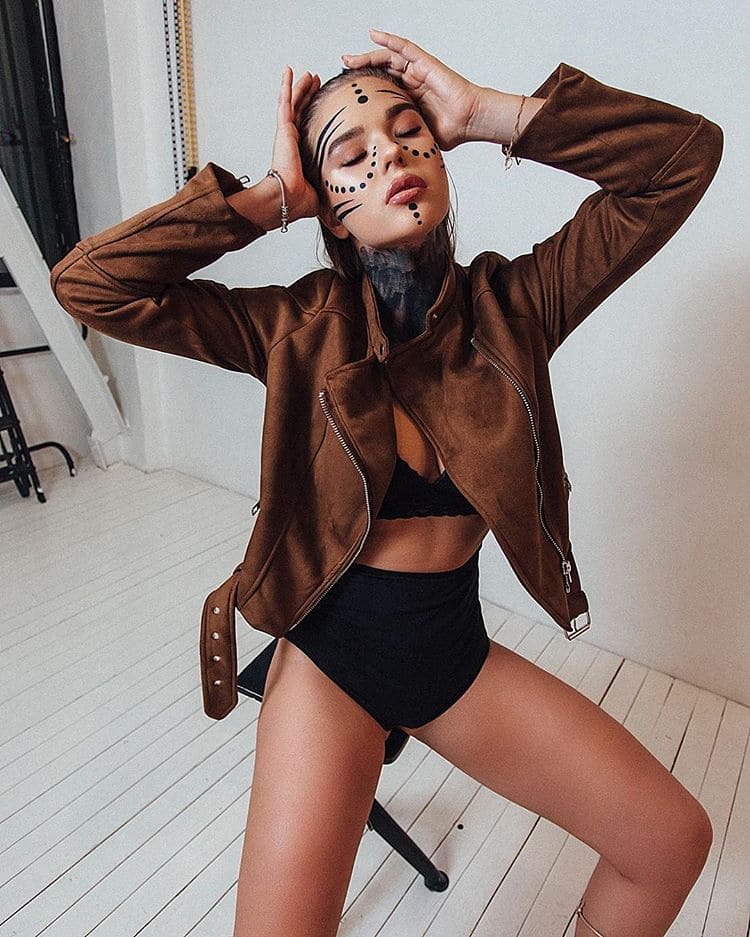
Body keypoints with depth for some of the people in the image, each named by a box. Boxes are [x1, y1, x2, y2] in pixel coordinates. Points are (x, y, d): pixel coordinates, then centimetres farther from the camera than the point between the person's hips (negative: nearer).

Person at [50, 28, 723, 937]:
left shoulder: (513, 304, -6)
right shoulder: (298, 327, -11)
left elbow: (687, 153, -8)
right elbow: (86, 281, -16)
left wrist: (489, 113, -14)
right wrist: (269, 199, -16)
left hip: (459, 655, 3)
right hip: (329, 657, -2)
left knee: (675, 841, 8)